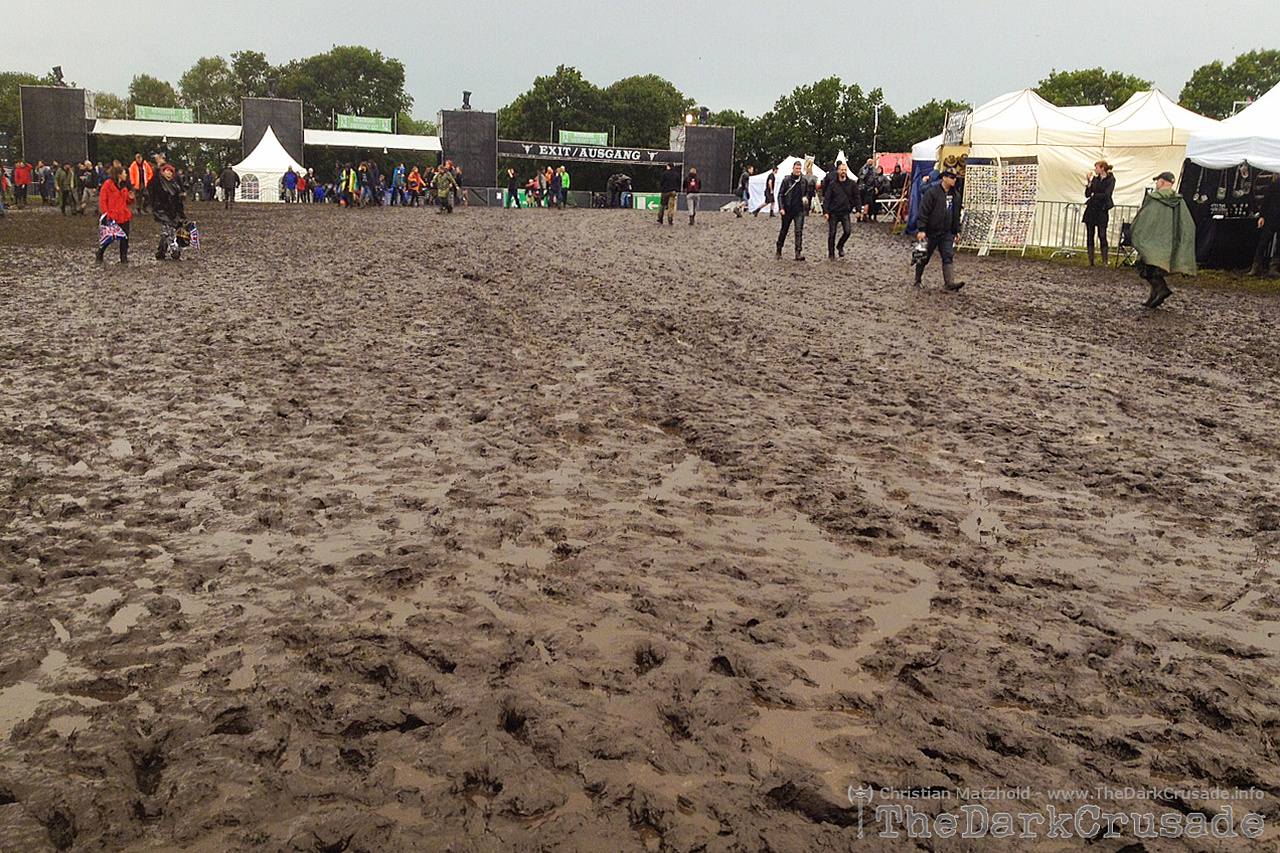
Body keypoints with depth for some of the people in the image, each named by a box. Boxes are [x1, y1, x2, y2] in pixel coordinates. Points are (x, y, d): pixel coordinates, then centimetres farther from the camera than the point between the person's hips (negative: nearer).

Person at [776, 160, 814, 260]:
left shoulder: (804, 181, 6)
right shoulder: (786, 180, -1)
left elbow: (808, 192, 21)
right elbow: (780, 195, -2)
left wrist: (806, 198, -2)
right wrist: (781, 208, -12)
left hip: (799, 210, 1)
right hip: (787, 210, -1)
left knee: (799, 231, -10)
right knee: (784, 230, 11)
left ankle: (799, 253, -13)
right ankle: (779, 250, 27)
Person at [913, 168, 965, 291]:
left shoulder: (955, 195, 11)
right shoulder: (931, 192, -11)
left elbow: (956, 215, 19)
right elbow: (923, 212, -14)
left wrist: (956, 231, 18)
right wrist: (921, 230, -19)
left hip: (946, 233, 5)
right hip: (930, 233, -5)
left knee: (949, 257, -7)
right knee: (924, 257, 7)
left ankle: (949, 282, -13)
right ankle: (918, 280, 23)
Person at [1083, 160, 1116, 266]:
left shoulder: (1111, 179, -2)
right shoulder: (1095, 179, 11)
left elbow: (1106, 194, -11)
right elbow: (1087, 194, 5)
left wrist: (1094, 195, 0)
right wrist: (1089, 181, -4)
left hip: (1102, 210, -5)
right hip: (1091, 209, 5)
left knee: (1102, 235, -9)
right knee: (1090, 235, 3)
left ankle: (1104, 262, -4)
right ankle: (1090, 261, 8)